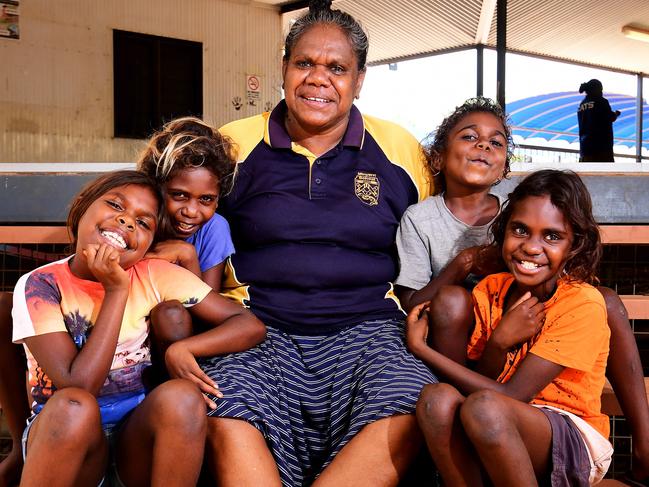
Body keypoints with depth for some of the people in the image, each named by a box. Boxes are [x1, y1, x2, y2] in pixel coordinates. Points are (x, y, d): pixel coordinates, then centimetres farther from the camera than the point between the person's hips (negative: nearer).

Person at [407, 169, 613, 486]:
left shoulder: (583, 304, -16)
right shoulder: (490, 290, 1)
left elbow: (511, 396, -18)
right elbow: (479, 383, -2)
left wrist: (419, 348, -15)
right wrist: (499, 341, -22)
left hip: (575, 443, -4)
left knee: (484, 407, -33)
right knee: (437, 399, -26)